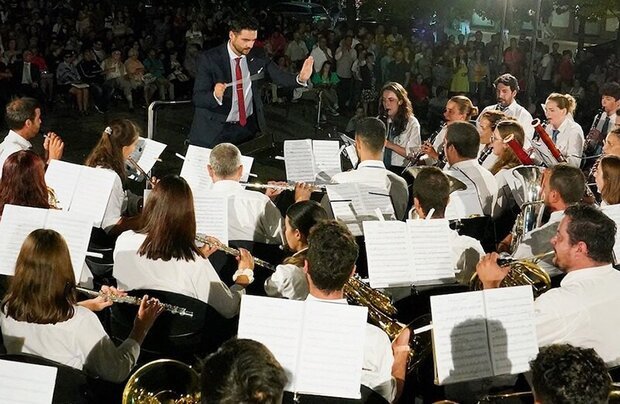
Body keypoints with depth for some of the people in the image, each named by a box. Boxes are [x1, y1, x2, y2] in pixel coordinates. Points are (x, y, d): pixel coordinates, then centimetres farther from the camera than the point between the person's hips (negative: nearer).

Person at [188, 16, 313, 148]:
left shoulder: (257, 55, 0)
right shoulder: (208, 59, -14)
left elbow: (280, 77, -5)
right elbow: (197, 98, -17)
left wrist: (300, 78, -26)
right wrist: (215, 96, -39)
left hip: (249, 126, 4)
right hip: (215, 129, -3)